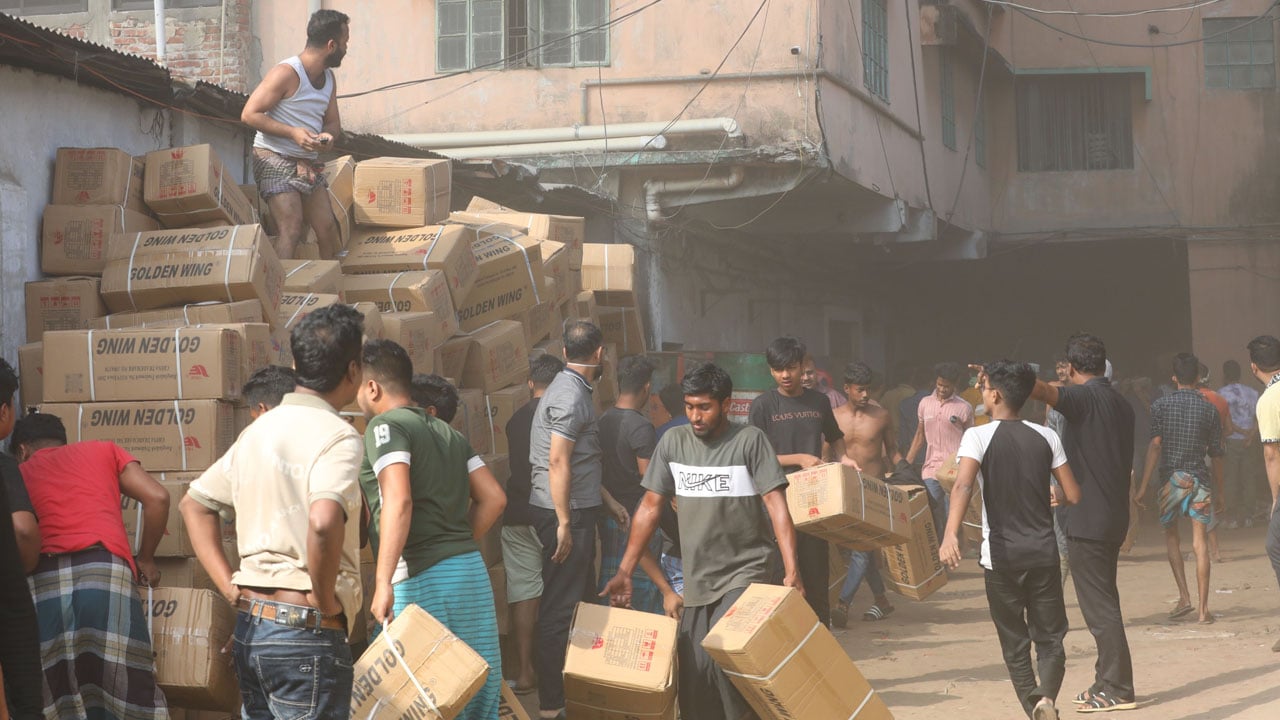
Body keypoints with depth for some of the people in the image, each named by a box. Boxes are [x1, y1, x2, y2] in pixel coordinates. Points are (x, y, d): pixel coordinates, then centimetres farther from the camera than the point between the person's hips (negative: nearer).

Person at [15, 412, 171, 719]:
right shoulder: (104, 451, 24)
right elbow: (157, 497, 12)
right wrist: (145, 558, 23)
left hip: (42, 582, 1)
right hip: (107, 573, -1)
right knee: (127, 691, 1)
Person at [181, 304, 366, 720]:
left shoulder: (257, 431, 14)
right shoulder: (337, 436, -12)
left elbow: (194, 504, 22)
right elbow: (324, 521, -31)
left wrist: (230, 587, 14)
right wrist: (325, 600, -16)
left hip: (249, 624, 8)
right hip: (306, 631, -8)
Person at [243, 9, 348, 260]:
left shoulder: (329, 78, 9)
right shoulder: (287, 73, -17)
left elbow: (333, 122, 18)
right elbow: (249, 114, -18)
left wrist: (329, 136, -8)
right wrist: (292, 133, -27)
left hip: (308, 163, 8)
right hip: (275, 160, -8)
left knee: (328, 229, 4)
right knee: (291, 230, -19)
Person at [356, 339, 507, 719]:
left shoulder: (384, 426, -5)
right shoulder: (447, 432, 19)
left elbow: (398, 500, -19)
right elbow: (493, 498, 16)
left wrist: (383, 582, -23)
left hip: (421, 576, -8)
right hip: (472, 569, 8)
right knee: (478, 685, 10)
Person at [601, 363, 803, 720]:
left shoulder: (749, 440, -6)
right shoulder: (673, 442, 5)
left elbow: (776, 505, -11)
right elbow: (650, 507, 9)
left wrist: (792, 571, -20)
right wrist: (624, 572, 6)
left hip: (747, 571, -4)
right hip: (697, 579, 5)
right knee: (693, 679, 2)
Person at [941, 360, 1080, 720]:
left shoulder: (978, 436, -6)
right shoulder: (1046, 437, 4)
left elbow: (963, 485, -23)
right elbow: (1073, 495, 5)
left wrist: (950, 535, -34)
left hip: (1001, 555, -2)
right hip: (1043, 552, 2)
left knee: (1015, 643, 11)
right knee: (1050, 638, 8)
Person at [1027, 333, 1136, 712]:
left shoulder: (1083, 398, -13)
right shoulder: (1121, 403, 13)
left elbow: (1041, 390, -34)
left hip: (1087, 520, -9)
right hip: (1115, 517, 9)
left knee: (1098, 606, -4)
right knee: (1104, 601, 16)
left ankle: (1118, 690, -2)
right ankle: (1106, 682, 21)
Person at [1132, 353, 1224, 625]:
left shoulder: (1160, 406, -1)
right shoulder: (1209, 409, 3)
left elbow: (1155, 445, -9)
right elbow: (1216, 453, 6)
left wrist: (1143, 485, -8)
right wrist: (1219, 489, 16)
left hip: (1171, 478, 0)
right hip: (1199, 479, 0)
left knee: (1171, 534, 19)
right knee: (1200, 544, 0)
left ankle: (1184, 597, 6)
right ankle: (1203, 610, -3)